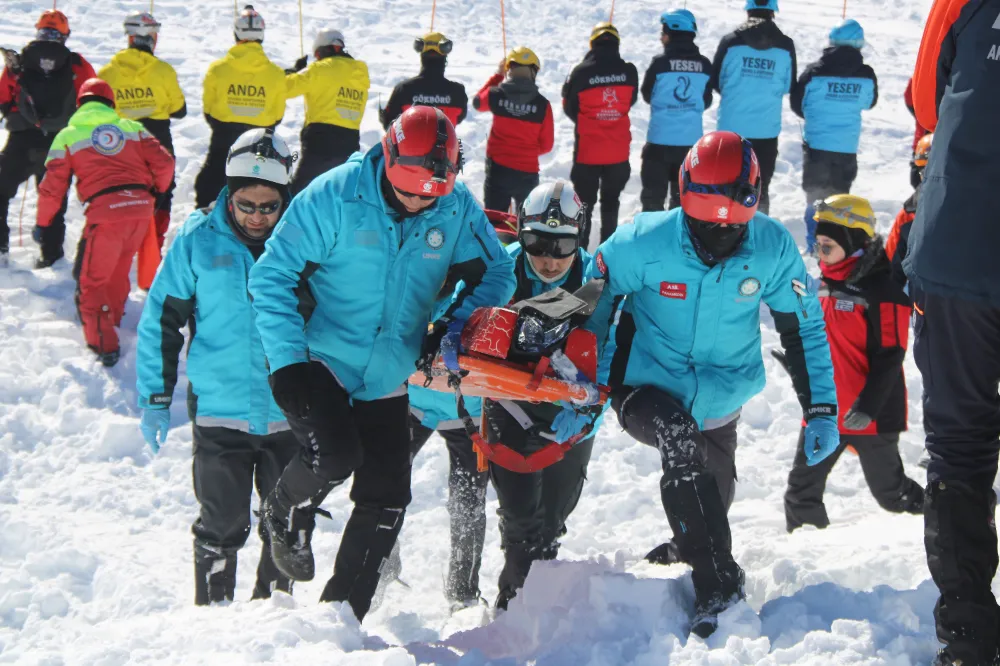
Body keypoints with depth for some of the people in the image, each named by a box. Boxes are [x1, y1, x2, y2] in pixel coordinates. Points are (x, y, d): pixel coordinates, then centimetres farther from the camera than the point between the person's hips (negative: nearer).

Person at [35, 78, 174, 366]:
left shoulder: (68, 135, 10)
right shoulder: (131, 126, 17)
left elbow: (52, 187, 8)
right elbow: (164, 163, 11)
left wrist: (42, 223, 21)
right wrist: (156, 192, 31)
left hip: (105, 212, -4)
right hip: (141, 207, 4)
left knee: (91, 280, 7)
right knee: (118, 266, 27)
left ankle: (104, 344, 0)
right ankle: (112, 317, 42)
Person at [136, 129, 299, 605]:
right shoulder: (199, 238, -5)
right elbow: (161, 320, 2)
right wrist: (155, 400, 0)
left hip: (291, 414, 2)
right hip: (219, 412, -2)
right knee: (221, 526, 2)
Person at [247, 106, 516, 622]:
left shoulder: (457, 208, -7)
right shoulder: (334, 197, -17)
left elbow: (495, 273, 7)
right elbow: (271, 277, -13)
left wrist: (458, 322, -12)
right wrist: (288, 361, -21)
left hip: (388, 379, 4)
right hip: (321, 360, -4)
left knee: (386, 502, 2)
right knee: (335, 456, -27)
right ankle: (286, 514, 9)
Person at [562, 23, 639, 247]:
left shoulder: (581, 72, -16)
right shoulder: (629, 72, -10)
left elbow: (569, 107, -3)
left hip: (587, 151, -2)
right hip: (618, 152, 2)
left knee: (584, 203, 11)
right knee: (611, 201, 19)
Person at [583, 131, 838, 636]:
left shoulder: (773, 248, -17)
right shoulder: (645, 243, -23)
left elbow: (804, 329, -5)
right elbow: (589, 307, -10)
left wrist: (821, 410, -9)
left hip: (719, 400, 4)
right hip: (646, 390, -3)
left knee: (714, 498, 18)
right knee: (679, 438, -34)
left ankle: (690, 549, 56)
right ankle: (718, 584, -26)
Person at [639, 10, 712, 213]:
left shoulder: (660, 62, -12)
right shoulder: (704, 64, -2)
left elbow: (648, 95, 1)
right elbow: (706, 101, 8)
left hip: (660, 139, -3)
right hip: (691, 140, 3)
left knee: (653, 194, 7)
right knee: (684, 195, 16)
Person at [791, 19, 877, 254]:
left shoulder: (815, 72, -11)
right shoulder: (867, 76, -7)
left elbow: (797, 104, 1)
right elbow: (869, 102, 13)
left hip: (817, 144, -1)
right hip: (847, 146, 1)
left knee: (815, 194, 10)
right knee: (839, 195, 14)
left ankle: (815, 245, 8)